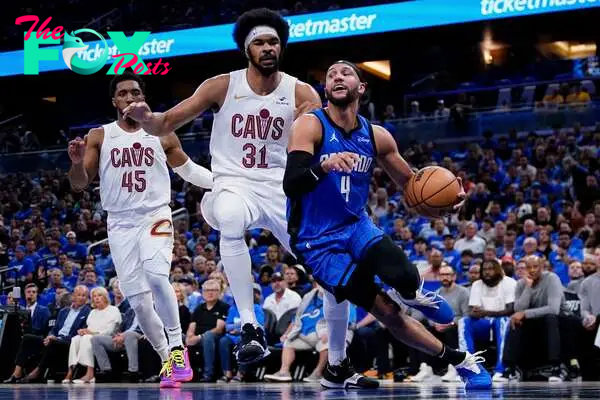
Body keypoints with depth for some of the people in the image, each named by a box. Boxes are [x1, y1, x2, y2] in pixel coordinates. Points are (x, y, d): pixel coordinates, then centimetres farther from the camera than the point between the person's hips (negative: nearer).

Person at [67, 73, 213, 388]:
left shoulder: (162, 136, 4)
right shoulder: (99, 137, 4)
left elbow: (188, 170, 17)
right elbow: (79, 185, 1)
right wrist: (77, 161, -20)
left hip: (155, 217, -2)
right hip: (120, 224, 2)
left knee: (156, 275, -29)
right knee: (138, 301, 1)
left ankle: (177, 347, -17)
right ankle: (167, 360, 18)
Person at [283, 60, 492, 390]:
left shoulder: (376, 136, 2)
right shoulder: (311, 125, -13)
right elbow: (291, 185, -25)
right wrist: (323, 166, -44)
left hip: (357, 226, 4)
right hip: (317, 242, -4)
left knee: (403, 277, -29)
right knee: (389, 313, -11)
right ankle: (459, 360, 10)